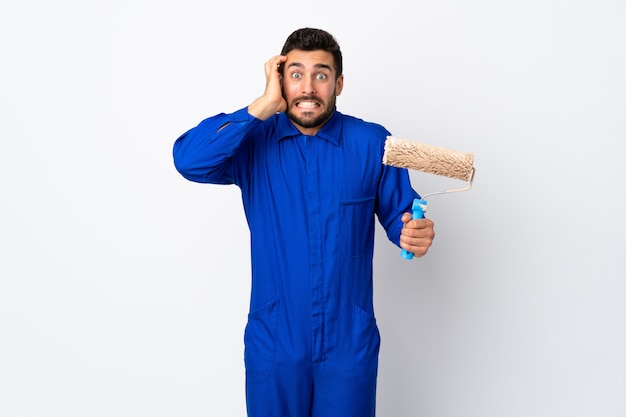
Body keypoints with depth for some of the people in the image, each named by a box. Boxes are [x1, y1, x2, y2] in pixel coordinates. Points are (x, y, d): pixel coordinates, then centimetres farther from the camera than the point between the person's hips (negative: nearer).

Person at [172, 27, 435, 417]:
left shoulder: (372, 143, -6)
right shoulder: (254, 141, -7)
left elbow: (399, 216, 1)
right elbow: (188, 160, -23)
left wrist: (415, 235, -22)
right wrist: (264, 106, -22)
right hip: (273, 342, 1)